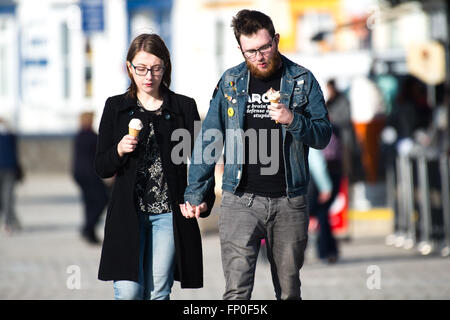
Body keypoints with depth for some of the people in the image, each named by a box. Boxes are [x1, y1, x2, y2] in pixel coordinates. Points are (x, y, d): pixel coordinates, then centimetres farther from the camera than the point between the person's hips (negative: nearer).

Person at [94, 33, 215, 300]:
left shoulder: (184, 107, 7)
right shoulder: (116, 107, 8)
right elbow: (102, 168, 8)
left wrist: (204, 199, -8)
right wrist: (119, 151, -13)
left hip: (169, 213, 0)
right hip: (129, 213, 0)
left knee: (159, 292, 0)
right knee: (128, 291, -10)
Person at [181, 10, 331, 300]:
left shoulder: (302, 80, 5)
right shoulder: (231, 82, 7)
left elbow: (323, 135, 3)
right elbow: (208, 139, 11)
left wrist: (293, 121, -17)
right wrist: (195, 192, 7)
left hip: (290, 203, 0)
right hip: (241, 200, 0)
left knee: (289, 291, 7)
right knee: (237, 291, -11)